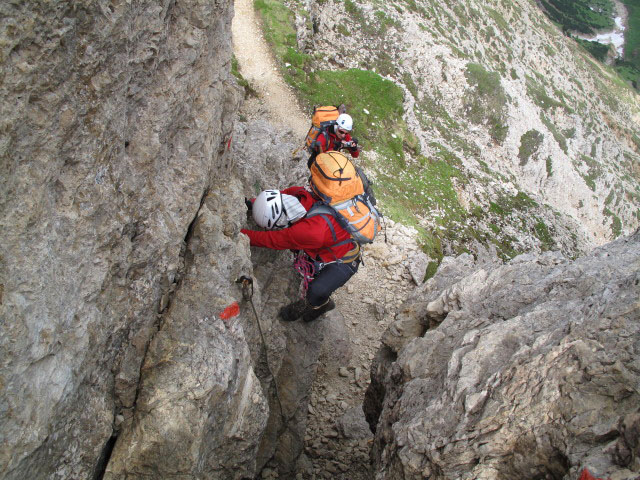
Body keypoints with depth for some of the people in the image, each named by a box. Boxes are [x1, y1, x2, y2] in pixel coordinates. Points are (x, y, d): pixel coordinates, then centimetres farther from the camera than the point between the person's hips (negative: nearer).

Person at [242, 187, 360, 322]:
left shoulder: (309, 231, -42)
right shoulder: (299, 194, -21)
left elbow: (272, 240, -32)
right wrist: (252, 203, -13)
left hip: (344, 261, -8)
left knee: (317, 291, -22)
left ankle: (306, 306, 11)